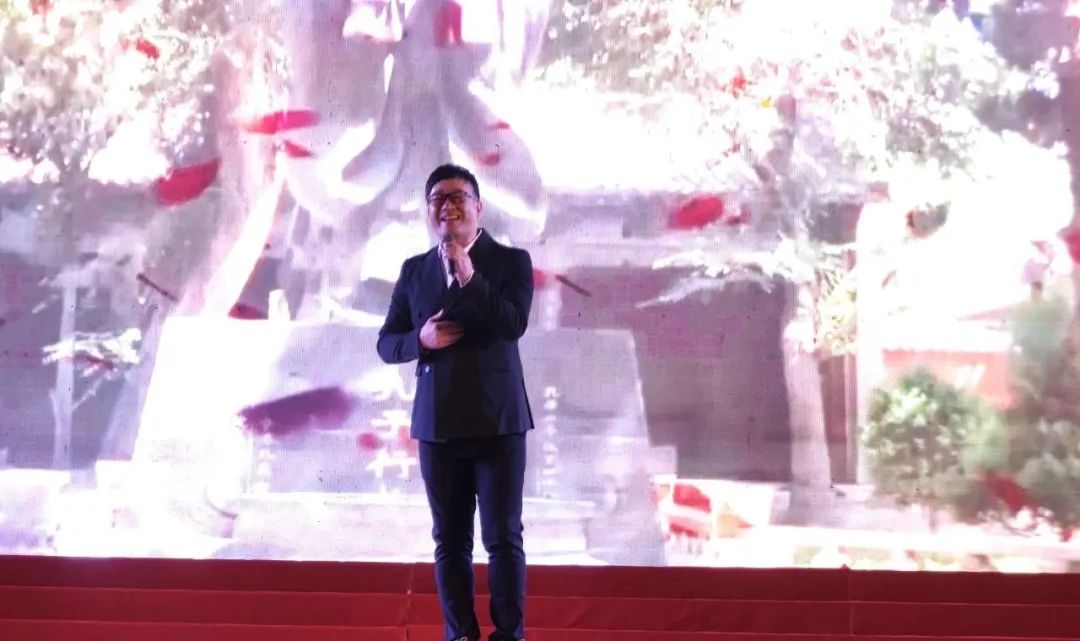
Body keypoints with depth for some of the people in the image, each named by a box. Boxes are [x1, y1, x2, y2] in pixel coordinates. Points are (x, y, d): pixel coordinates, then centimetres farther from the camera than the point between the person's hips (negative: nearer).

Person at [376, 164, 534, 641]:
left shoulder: (511, 261, -1)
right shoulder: (413, 270, 8)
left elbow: (514, 325, -16)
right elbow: (387, 343, 8)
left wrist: (469, 278, -22)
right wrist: (421, 339, -12)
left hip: (497, 420, -3)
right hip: (437, 424, 3)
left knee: (503, 537, 1)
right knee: (450, 541, 9)